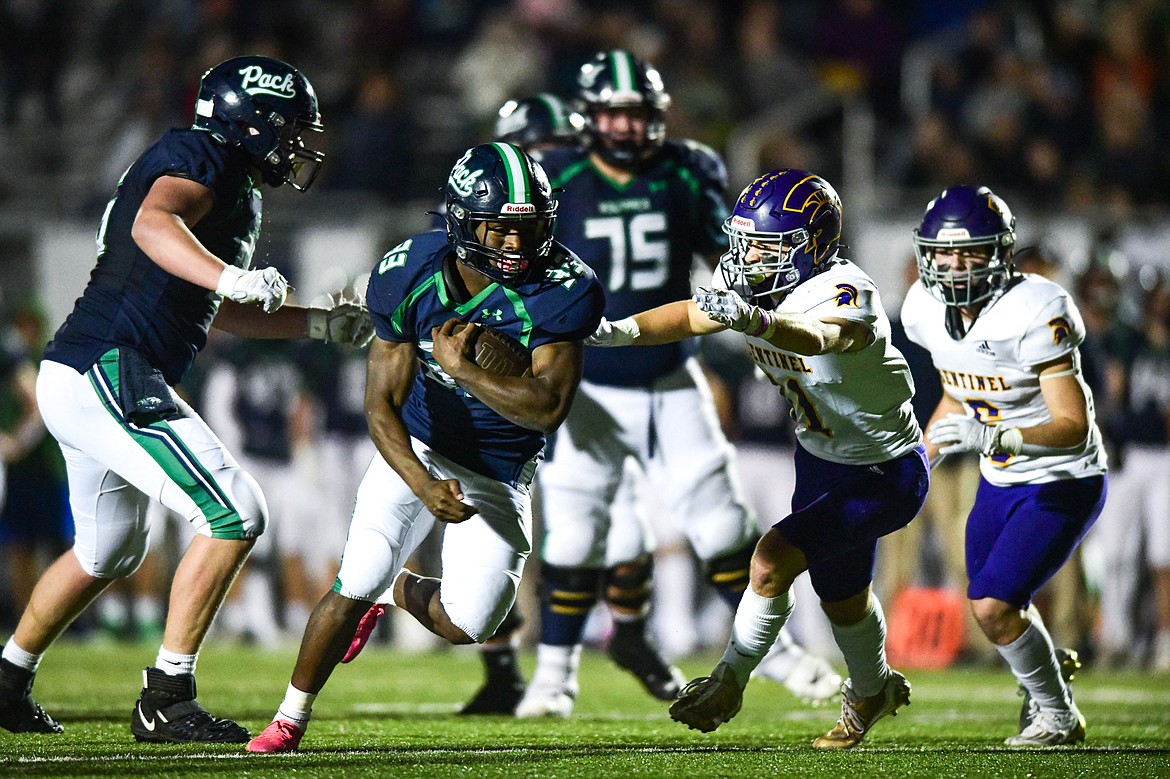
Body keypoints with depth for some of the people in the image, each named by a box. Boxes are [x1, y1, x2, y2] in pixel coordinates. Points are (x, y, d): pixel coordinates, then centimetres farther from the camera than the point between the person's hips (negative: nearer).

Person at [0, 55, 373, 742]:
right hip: (111, 375, -11)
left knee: (110, 552, 27)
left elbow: (218, 312, 36)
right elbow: (153, 222, -29)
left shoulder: (234, 190, 22)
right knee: (236, 516, -13)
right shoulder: (203, 156, -7)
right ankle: (166, 701, -12)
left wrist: (322, 324, 31)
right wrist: (231, 276, -44)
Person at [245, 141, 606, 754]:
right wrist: (425, 487, -31)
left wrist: (462, 367, -32)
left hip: (500, 471, 0)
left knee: (465, 625, -9)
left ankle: (399, 591, 28)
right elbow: (381, 407, -17)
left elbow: (548, 408, -28)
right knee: (354, 587, -13)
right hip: (419, 449, 0)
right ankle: (290, 720, 9)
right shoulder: (409, 276, -19)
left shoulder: (564, 290, -25)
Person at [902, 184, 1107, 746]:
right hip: (1000, 482, 8)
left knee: (994, 607, -13)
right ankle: (1048, 672, 52)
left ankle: (1057, 715, 12)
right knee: (990, 604, 21)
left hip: (1062, 484, -8)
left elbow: (1074, 428, -31)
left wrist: (992, 437, -45)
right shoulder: (927, 311, -6)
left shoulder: (1033, 314, -28)